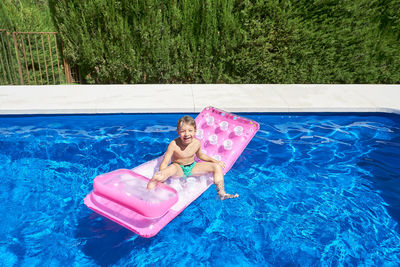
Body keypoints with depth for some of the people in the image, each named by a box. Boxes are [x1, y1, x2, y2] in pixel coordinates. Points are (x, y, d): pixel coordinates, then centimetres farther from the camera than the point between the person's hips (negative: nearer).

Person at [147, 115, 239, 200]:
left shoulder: (197, 143, -9)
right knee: (172, 168, -43)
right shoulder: (174, 144, -23)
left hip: (192, 167, 5)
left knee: (217, 167, -6)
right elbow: (165, 163, -22)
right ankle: (149, 192, -44)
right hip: (178, 169, -5)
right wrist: (161, 175, -38)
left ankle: (222, 193, -5)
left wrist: (215, 161, 7)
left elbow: (200, 155, 14)